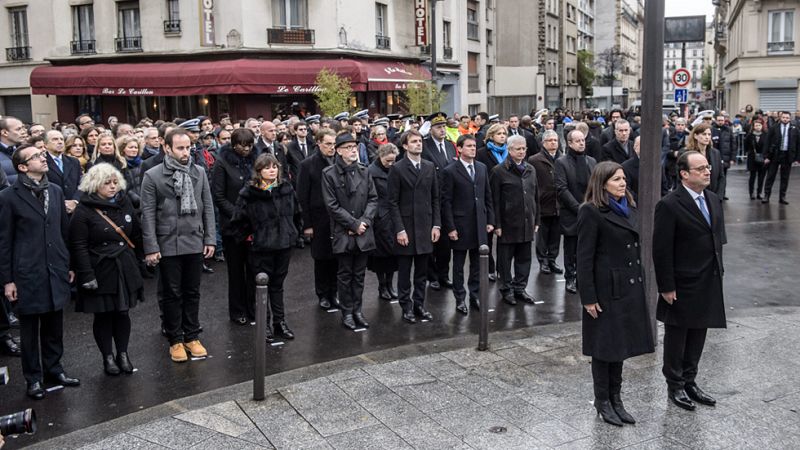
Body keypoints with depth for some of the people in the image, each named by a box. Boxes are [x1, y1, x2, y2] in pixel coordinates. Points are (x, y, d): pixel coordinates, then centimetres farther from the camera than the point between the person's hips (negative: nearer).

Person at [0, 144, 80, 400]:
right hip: (28, 274, -4)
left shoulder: (55, 191, 8)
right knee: (30, 327, 7)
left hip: (56, 271, 4)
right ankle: (33, 378, 19)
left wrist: (69, 265, 12)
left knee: (54, 325, 12)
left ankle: (53, 368, 28)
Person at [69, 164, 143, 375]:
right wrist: (87, 276, -16)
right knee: (103, 315, 6)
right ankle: (108, 357, 19)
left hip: (124, 269, 4)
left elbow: (136, 234, 14)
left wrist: (134, 261, 8)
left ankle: (123, 354, 22)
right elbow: (78, 246, -12)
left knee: (122, 312, 9)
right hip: (100, 271, -4)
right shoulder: (84, 211, -10)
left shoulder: (124, 203, 6)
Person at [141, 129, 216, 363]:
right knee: (172, 294, 7)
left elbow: (207, 208, 6)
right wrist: (151, 247, -10)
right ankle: (175, 340, 19)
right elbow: (148, 214, -7)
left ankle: (192, 336, 24)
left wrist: (210, 239, 2)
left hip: (195, 243, 3)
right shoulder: (153, 176, -6)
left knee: (192, 292, 12)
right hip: (168, 245, -3)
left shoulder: (199, 172, 4)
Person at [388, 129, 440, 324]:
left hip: (425, 226, 4)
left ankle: (419, 304, 21)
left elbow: (435, 198, 10)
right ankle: (406, 306, 15)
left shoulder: (430, 167, 7)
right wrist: (399, 229, -13)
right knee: (404, 270, 5)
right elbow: (393, 202, -8)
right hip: (406, 226, -4)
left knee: (422, 271, 10)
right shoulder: (398, 169, -6)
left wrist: (436, 224, 3)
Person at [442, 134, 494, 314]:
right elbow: (446, 201, -9)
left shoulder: (482, 168, 8)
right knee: (459, 265, 7)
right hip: (460, 225, -4)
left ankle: (475, 296, 24)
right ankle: (460, 299, 18)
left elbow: (488, 196, 12)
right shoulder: (450, 171, -8)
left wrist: (490, 220, 7)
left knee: (477, 264, 11)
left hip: (479, 224, 5)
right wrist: (450, 228, -13)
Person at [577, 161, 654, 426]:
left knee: (621, 344, 15)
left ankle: (615, 399, 27)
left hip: (630, 288, 7)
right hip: (606, 289, -7)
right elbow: (584, 258, -14)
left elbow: (636, 248, 16)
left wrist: (640, 283, 12)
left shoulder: (629, 208, 10)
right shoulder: (591, 212, -13)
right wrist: (588, 298, -16)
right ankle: (602, 401, 20)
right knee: (605, 346, 5)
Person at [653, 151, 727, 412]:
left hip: (708, 284, 7)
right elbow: (661, 250, -16)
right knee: (677, 336, 9)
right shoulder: (670, 205, -17)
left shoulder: (713, 200, 7)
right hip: (683, 286, -7)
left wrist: (718, 271, 10)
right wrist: (666, 287, -15)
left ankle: (689, 382, 32)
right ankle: (675, 387, 23)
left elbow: (718, 238, 15)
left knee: (698, 335, 17)